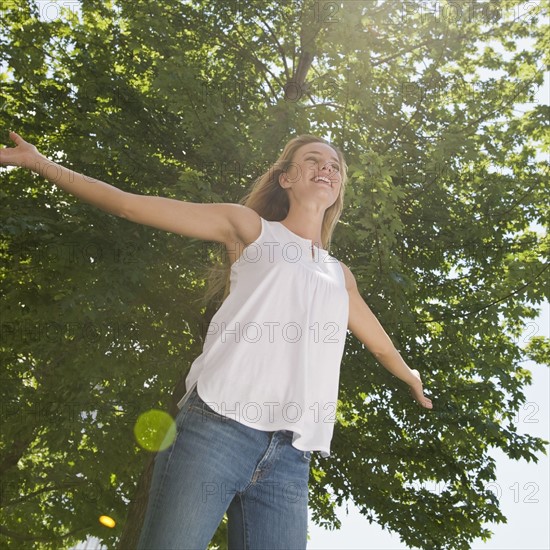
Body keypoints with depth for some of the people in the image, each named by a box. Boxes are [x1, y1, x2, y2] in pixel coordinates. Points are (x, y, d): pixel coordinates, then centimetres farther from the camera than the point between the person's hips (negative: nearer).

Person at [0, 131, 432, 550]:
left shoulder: (341, 277, 26)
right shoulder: (250, 227, 14)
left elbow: (380, 343, 42)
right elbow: (132, 206, 12)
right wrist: (41, 163, 12)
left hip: (290, 458, 4)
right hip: (217, 426, -4)